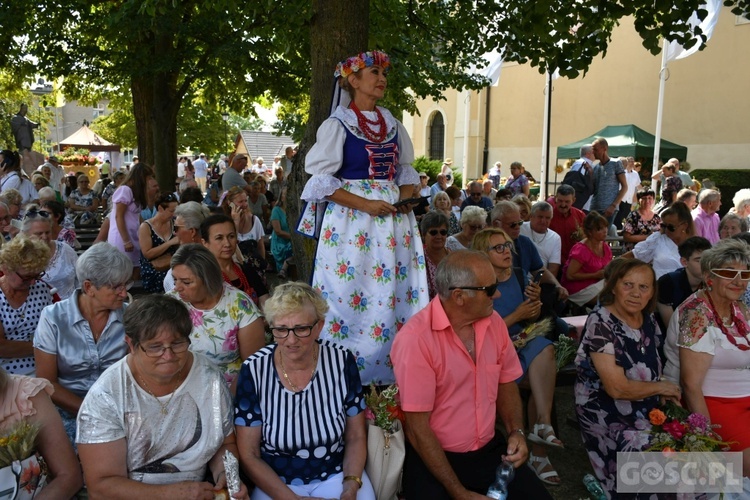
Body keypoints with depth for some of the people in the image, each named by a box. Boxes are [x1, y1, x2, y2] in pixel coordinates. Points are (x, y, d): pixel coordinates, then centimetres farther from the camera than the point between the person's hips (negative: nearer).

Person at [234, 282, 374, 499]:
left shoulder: (341, 361, -11)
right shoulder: (254, 370, -14)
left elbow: (356, 437, -1)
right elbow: (248, 455, -7)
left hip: (337, 475, 1)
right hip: (275, 481, -1)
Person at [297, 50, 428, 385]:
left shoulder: (393, 125, 15)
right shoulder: (338, 124, -3)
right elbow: (321, 181, -9)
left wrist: (407, 197, -2)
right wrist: (365, 204, -16)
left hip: (394, 220, 6)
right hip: (351, 220, -5)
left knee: (397, 293, 4)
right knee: (351, 293, -4)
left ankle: (392, 372, 16)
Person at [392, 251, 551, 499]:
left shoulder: (494, 322, -2)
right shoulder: (415, 339, -22)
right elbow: (417, 429, -19)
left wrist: (516, 431, -5)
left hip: (490, 449, 5)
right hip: (434, 458, -4)